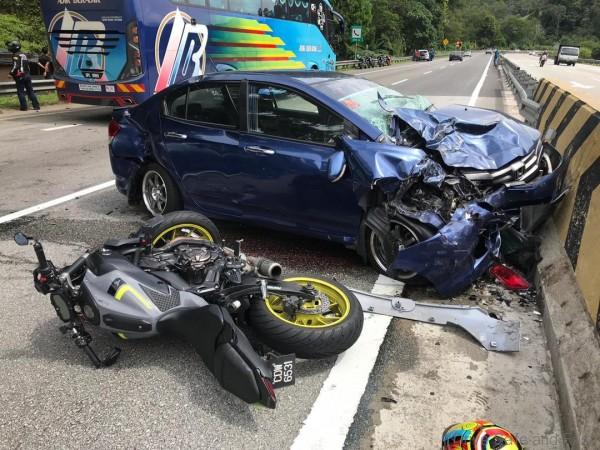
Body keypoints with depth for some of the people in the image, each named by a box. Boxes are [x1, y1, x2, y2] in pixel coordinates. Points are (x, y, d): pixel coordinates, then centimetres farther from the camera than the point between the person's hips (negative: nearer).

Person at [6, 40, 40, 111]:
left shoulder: (16, 56, -11)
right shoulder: (24, 55, 14)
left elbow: (15, 66, -19)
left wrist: (11, 73, -8)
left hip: (20, 76, -7)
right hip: (27, 75, 7)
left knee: (20, 92, 0)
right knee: (30, 91, 8)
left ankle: (24, 107, -2)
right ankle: (36, 106, 5)